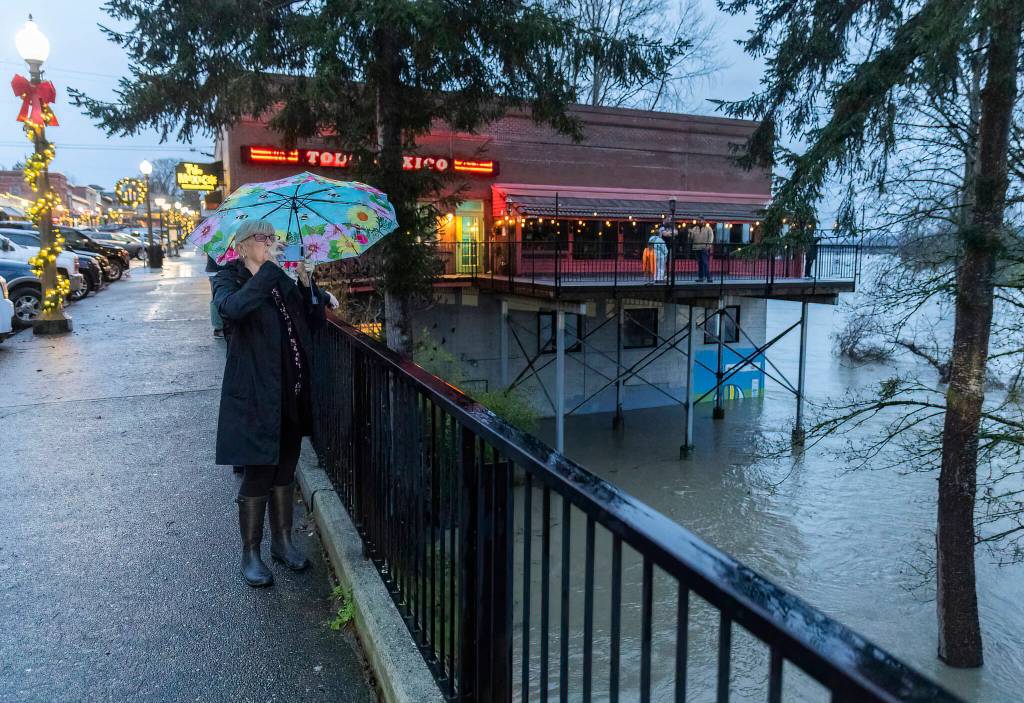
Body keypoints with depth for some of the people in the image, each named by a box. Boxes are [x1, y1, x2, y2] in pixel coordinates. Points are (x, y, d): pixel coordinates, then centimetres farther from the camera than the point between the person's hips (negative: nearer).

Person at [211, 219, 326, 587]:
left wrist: (306, 282, -5)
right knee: (257, 475, 1)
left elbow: (315, 321, 8)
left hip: (291, 394, 6)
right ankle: (250, 554, 17)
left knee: (284, 471, 16)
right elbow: (231, 308, -29)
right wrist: (268, 268, -24)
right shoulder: (229, 280, -4)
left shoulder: (283, 281, 13)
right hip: (255, 395, -6)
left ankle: (282, 541, 31)